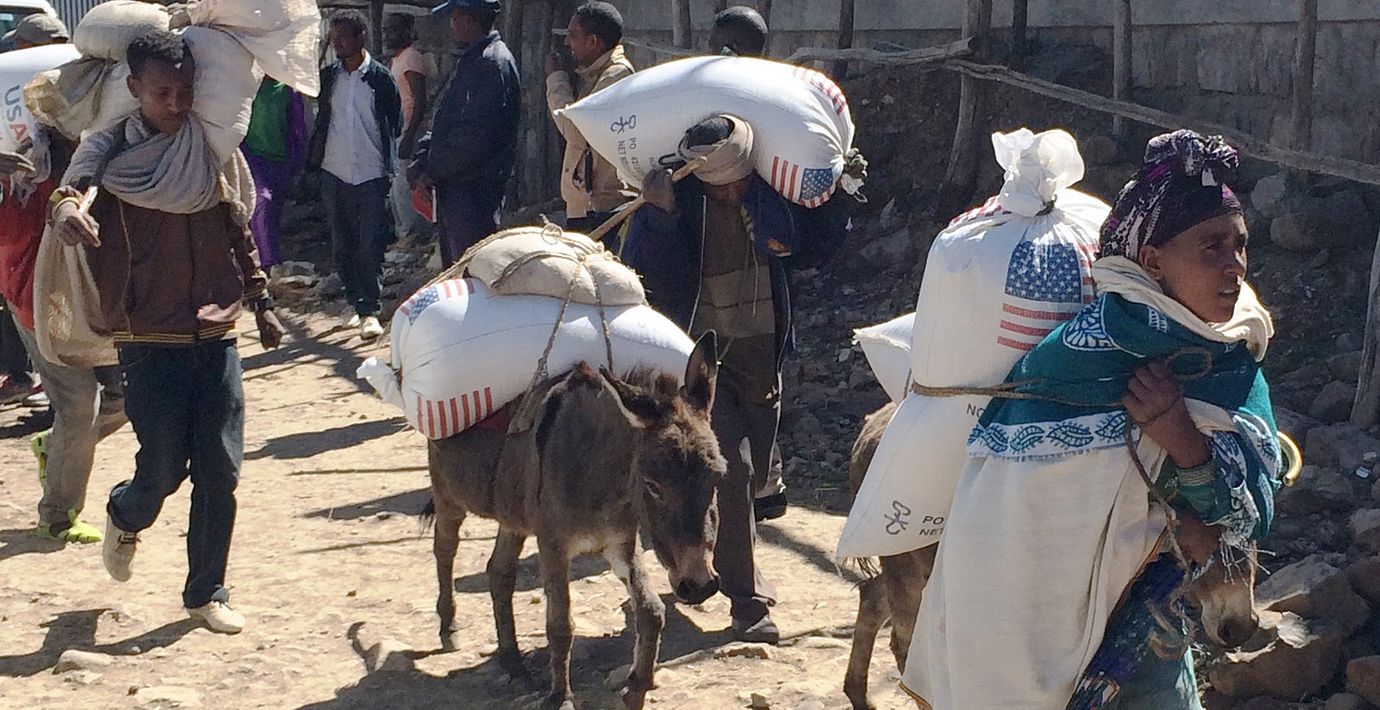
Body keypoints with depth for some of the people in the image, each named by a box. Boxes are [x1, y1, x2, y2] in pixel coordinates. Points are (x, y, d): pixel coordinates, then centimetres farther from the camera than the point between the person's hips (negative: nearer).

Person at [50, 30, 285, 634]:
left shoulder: (211, 152, 6)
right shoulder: (110, 152, -6)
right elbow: (79, 182, -28)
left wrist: (261, 303, 18)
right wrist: (65, 204, -51)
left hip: (215, 335, 4)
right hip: (149, 340, -3)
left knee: (220, 470, 2)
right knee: (164, 468, -4)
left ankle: (207, 592, 16)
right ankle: (125, 517, 32)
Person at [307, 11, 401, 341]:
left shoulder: (380, 78, -4)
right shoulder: (328, 76, 6)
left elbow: (395, 124, 3)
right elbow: (321, 119, 16)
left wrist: (384, 158, 3)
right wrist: (315, 159, 8)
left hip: (371, 174, -4)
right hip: (334, 171, 4)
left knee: (370, 245, -7)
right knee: (342, 243, 10)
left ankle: (371, 310, -4)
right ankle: (355, 302, 21)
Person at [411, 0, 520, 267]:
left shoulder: (492, 62, -15)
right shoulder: (470, 60, 17)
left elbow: (474, 134, -22)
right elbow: (443, 123, 19)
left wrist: (434, 170, -14)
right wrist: (420, 166, 6)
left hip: (474, 187, -10)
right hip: (453, 184, 10)